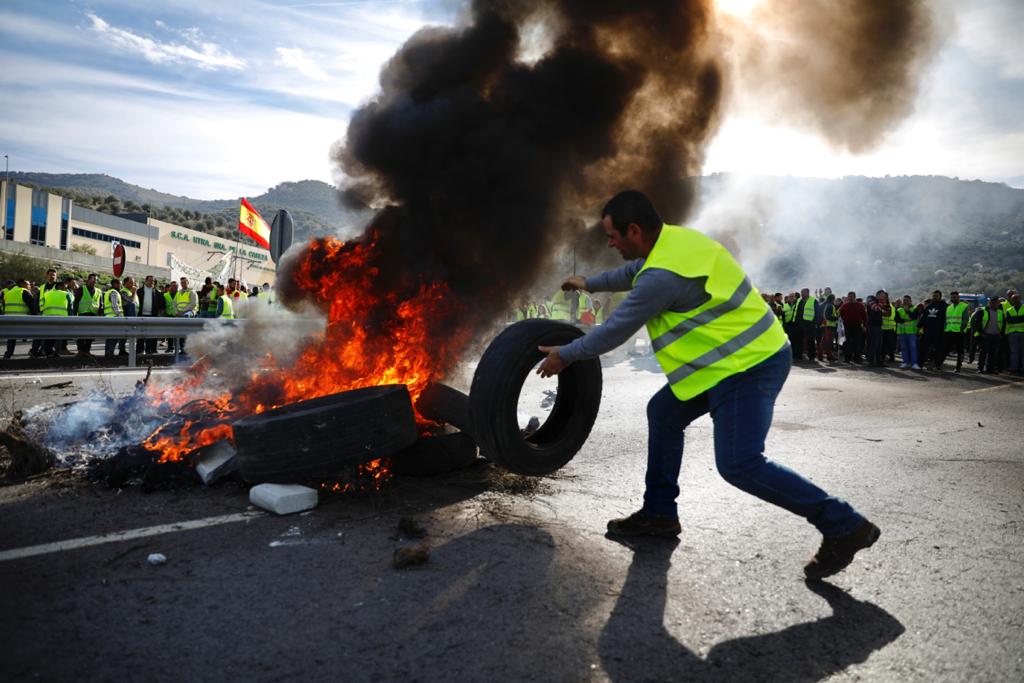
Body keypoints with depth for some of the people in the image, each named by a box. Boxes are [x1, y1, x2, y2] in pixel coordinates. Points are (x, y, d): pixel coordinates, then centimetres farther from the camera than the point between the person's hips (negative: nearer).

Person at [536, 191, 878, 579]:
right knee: (663, 413, 16)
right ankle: (659, 514, 25)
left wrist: (566, 355, 1)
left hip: (748, 366, -11)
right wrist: (591, 284, 42)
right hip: (746, 355, 11)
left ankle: (843, 526, -1)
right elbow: (635, 272, 29)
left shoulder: (663, 274, -24)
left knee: (739, 464, -15)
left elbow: (616, 330, -14)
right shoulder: (674, 239, 7)